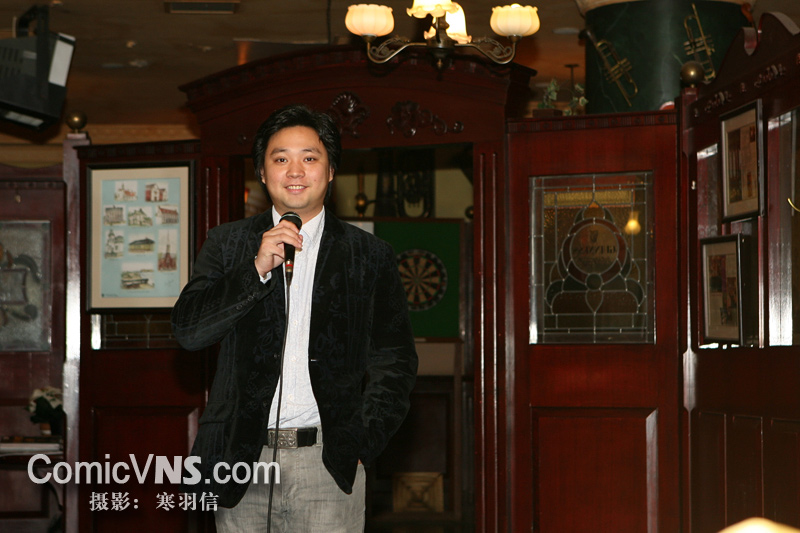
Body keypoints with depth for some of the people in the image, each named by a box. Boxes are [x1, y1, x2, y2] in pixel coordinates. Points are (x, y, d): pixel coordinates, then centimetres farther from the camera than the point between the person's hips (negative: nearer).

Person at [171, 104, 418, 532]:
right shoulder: (227, 244, 10)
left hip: (328, 463, -1)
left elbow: (394, 362, 8)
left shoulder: (369, 255, 8)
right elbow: (188, 331, 0)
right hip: (243, 461, 1)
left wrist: (360, 445, -3)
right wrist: (258, 269, -10)